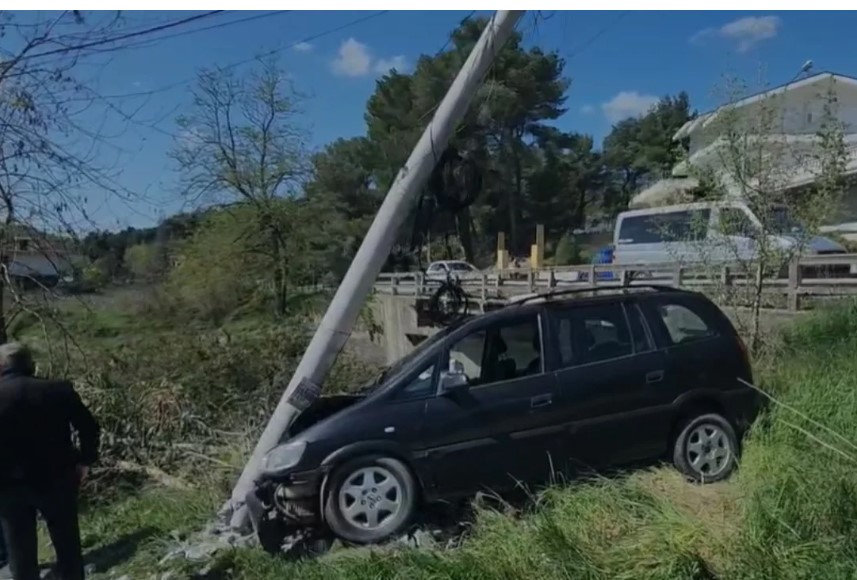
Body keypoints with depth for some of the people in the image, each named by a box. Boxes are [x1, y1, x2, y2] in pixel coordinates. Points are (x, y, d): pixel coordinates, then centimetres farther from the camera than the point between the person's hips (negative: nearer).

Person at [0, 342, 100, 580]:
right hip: (56, 478, 1)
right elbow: (89, 426, -5)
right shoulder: (59, 390, -6)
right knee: (67, 542, 16)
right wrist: (85, 461, 6)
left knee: (20, 549, 16)